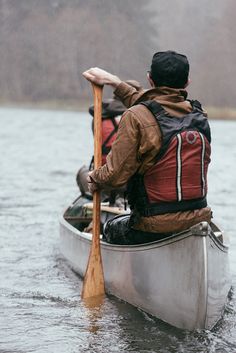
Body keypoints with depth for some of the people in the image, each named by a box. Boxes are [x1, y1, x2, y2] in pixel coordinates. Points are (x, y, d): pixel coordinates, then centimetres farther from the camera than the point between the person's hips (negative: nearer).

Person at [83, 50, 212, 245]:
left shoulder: (135, 117, -16)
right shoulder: (199, 116, 2)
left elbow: (115, 175, -16)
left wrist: (95, 179, 7)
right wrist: (116, 83, 26)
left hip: (155, 228, -5)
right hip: (199, 220, 5)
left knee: (112, 228, 28)